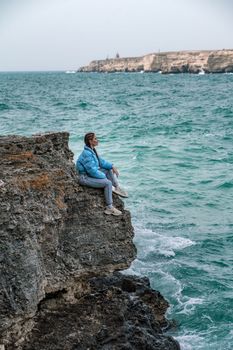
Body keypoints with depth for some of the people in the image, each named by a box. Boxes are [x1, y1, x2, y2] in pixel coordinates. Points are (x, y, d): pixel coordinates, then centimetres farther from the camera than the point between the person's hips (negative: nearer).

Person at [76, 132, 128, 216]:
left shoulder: (92, 150, 5)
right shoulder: (87, 153, -25)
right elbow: (92, 171, -26)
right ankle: (109, 208, -14)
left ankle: (117, 188, 8)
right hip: (85, 178, -10)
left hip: (90, 174, 10)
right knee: (108, 183, -20)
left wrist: (112, 166, 1)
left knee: (109, 169, 14)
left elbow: (100, 161, 14)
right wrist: (104, 176, -12)